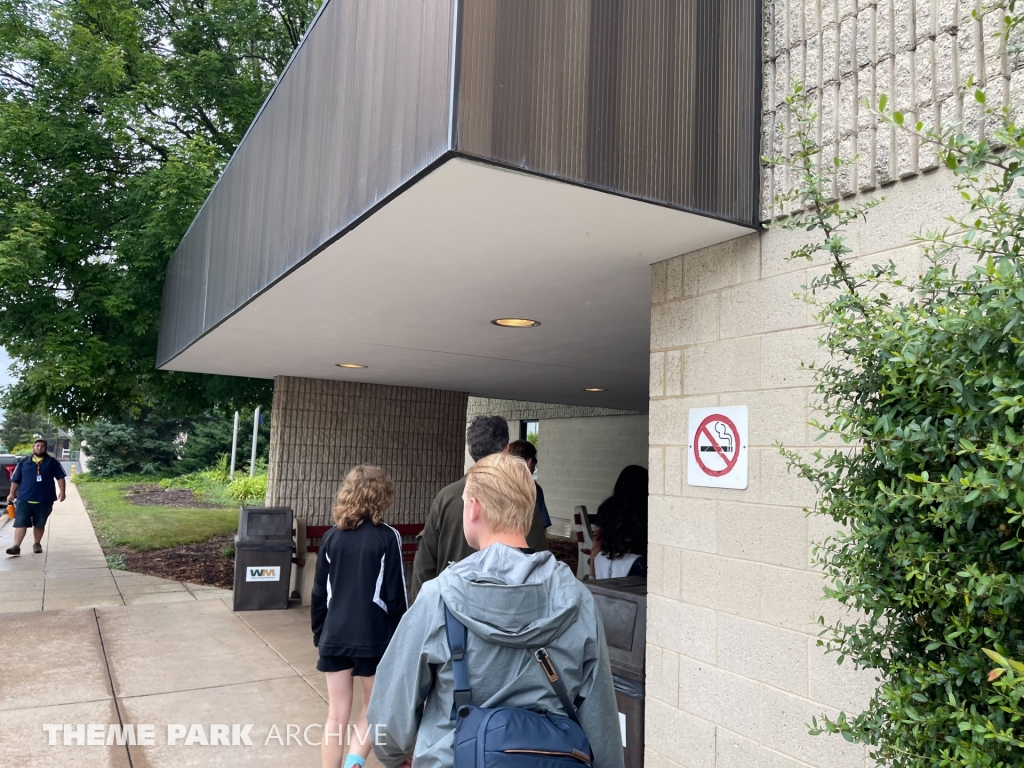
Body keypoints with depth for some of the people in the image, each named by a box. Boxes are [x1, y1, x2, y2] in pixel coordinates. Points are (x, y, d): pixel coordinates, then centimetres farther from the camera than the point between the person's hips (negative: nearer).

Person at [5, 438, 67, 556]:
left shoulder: (52, 462, 5)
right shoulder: (24, 462, 7)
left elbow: (60, 477, 4)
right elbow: (15, 479, 11)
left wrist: (62, 492, -5)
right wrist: (11, 493, 6)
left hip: (44, 500, 0)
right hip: (24, 499, 0)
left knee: (39, 525, 11)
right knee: (20, 524, -6)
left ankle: (37, 544, 26)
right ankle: (16, 546, -7)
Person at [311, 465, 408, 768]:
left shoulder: (331, 537, 2)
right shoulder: (387, 537, -9)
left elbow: (319, 593, 6)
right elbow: (396, 595, -8)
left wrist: (319, 633, 17)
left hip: (335, 636, 3)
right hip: (373, 637, -3)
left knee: (336, 716, 12)